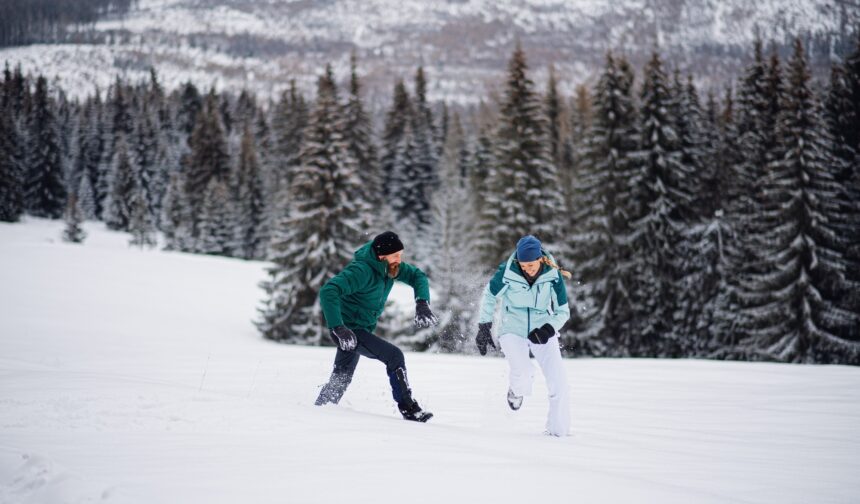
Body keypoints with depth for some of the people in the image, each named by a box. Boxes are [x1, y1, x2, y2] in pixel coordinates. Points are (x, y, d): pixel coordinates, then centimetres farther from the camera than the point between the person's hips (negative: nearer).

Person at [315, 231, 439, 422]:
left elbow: (418, 276, 7)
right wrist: (338, 328, -42)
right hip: (349, 330, -9)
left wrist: (422, 303, -12)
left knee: (341, 378, 22)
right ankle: (408, 409, -15)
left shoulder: (390, 265, -5)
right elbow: (328, 291, -37)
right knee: (394, 356, -20)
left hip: (362, 329, 9)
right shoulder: (362, 271, -29)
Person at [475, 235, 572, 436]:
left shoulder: (553, 276, -14)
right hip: (513, 331, -1)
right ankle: (517, 391, 11)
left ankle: (558, 431, 4)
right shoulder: (507, 272, -18)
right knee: (522, 372, -26)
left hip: (542, 333, 2)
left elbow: (563, 311, -3)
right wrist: (484, 327, 4)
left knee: (559, 383, -11)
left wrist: (548, 329, -21)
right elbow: (490, 295, 2)